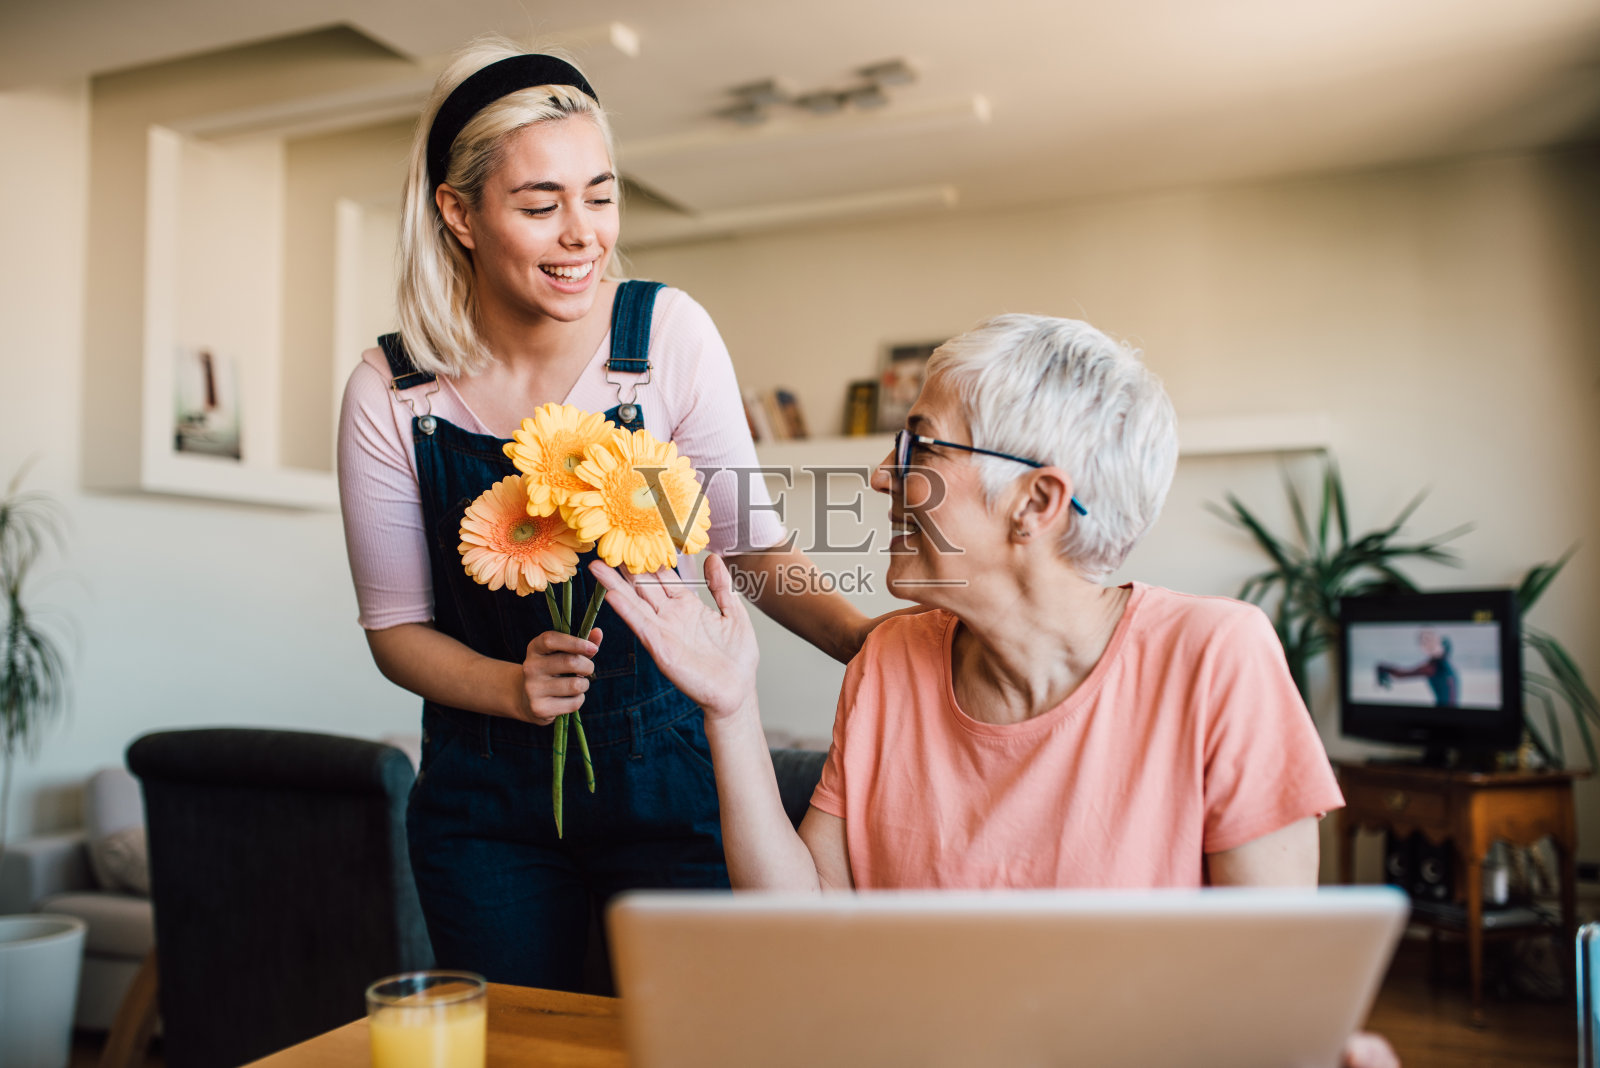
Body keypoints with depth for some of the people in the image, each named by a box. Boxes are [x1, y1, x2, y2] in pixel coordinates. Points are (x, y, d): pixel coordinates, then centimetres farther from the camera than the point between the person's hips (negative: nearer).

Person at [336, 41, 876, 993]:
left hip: (664, 775, -1)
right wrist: (513, 686, -21)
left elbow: (752, 543, -8)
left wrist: (878, 643, -24)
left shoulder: (669, 333, -12)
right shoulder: (391, 394, -10)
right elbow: (395, 627, -2)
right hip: (485, 798, 2)